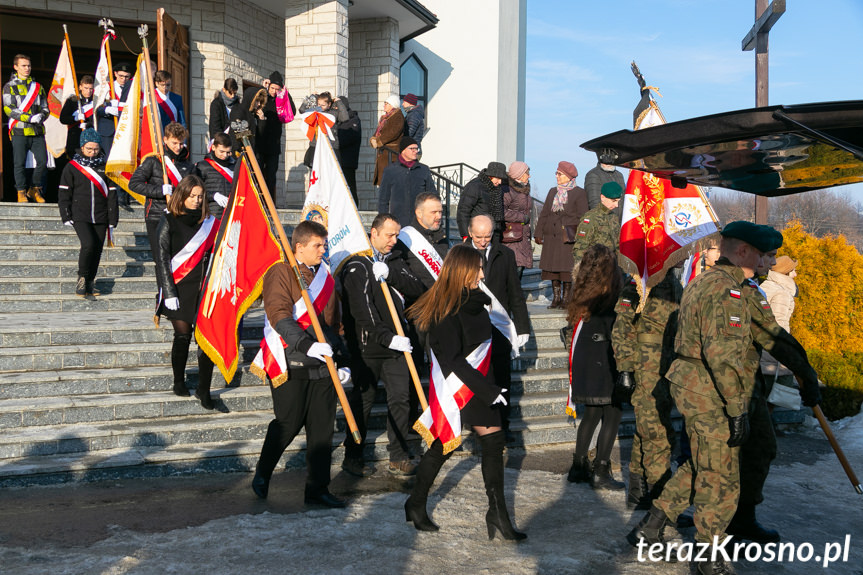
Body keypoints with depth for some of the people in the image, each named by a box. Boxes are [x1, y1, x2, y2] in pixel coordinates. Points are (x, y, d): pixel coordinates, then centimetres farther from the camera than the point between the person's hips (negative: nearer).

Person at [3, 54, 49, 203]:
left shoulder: (38, 86, 17)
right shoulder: (10, 86, 4)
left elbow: (45, 108, 18)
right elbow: (9, 110, -6)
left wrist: (41, 116, -6)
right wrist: (30, 118, -17)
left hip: (37, 131, 3)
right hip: (19, 131, -3)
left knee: (43, 160, -3)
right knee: (20, 163, -4)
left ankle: (34, 189, 13)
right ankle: (21, 192, 8)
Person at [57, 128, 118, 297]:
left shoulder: (105, 167, 9)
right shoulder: (72, 167, 4)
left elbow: (112, 193, 10)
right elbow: (64, 193, 5)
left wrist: (112, 219, 5)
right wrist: (66, 216, -3)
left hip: (100, 218, 3)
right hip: (80, 216, -3)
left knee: (97, 249, 3)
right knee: (88, 244, -20)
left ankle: (90, 283, 18)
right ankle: (82, 278, -1)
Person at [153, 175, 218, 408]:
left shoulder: (209, 222, 10)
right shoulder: (169, 221, 0)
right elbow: (162, 258, -3)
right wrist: (169, 292, -9)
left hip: (204, 289, 2)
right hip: (180, 288, -2)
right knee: (183, 336, 4)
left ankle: (203, 390, 2)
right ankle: (179, 382, 25)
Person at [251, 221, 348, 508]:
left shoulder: (325, 275, 17)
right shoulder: (280, 273, -5)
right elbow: (280, 316, -19)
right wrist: (307, 345, -32)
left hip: (322, 365, 6)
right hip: (290, 364, -6)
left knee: (322, 427, 5)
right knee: (288, 424, -2)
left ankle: (317, 488, 14)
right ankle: (262, 476, 24)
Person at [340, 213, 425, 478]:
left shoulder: (394, 261, 14)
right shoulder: (357, 266, -8)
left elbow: (417, 289, 1)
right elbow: (362, 310, -18)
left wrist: (390, 275, -14)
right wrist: (386, 337, -24)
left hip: (396, 343, 6)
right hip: (368, 346, -6)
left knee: (400, 398, 4)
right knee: (362, 401, 4)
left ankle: (399, 458, 14)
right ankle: (352, 457, 17)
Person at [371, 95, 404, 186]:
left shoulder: (398, 116, -9)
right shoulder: (384, 117, 20)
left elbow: (393, 132, -21)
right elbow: (378, 132, 19)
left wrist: (378, 141, -16)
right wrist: (374, 139, -4)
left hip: (391, 151, -9)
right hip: (382, 151, 10)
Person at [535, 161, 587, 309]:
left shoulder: (579, 193, -1)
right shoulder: (553, 192, 16)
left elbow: (582, 218, -5)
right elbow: (544, 214, 17)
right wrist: (539, 233, 11)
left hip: (568, 237, -5)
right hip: (551, 237, 5)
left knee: (567, 269, -3)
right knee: (552, 267, 5)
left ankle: (566, 299, 6)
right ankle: (556, 298, 14)